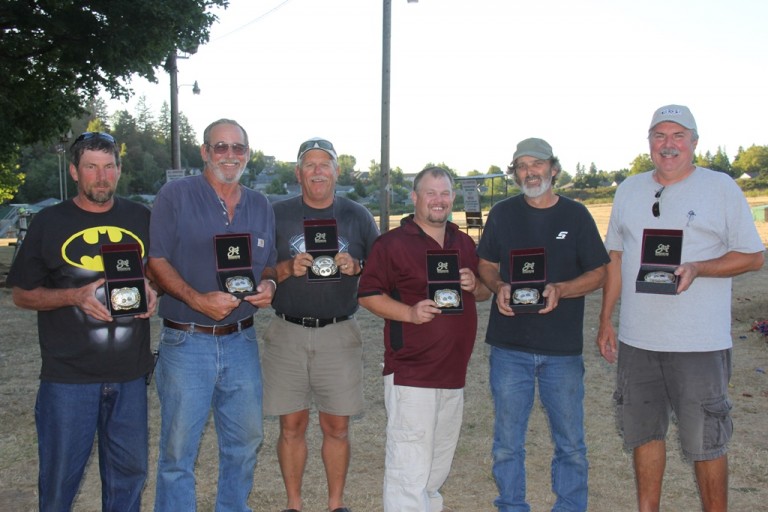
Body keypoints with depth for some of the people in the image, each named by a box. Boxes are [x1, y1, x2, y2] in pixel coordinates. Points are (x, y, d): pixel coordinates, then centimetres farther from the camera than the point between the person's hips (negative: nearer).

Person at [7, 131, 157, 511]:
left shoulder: (141, 219, 8)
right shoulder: (49, 223, 1)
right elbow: (22, 294, 2)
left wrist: (152, 291, -5)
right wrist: (75, 296, -15)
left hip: (129, 374, 3)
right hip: (68, 376, -2)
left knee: (129, 472, 12)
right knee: (60, 476, 6)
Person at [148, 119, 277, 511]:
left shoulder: (260, 206, 11)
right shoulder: (175, 196, -3)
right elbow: (156, 260, -8)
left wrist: (268, 285, -5)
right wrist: (198, 299, -20)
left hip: (241, 340, 5)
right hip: (186, 342, -4)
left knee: (246, 440, 15)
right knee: (178, 447, 3)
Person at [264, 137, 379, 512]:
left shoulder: (358, 216, 7)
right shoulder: (277, 215, 5)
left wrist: (355, 267, -12)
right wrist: (288, 268, -14)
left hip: (339, 334, 0)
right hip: (287, 333, 0)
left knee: (336, 426, 6)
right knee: (292, 425, 6)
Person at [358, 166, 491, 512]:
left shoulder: (464, 243, 13)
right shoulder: (393, 243, -7)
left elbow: (485, 292, 19)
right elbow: (368, 295, -9)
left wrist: (475, 285, -4)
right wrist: (410, 312, -22)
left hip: (454, 370, 7)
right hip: (410, 370, -7)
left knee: (442, 452, 21)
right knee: (409, 461, -7)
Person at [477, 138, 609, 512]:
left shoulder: (576, 215, 4)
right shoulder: (502, 214, 6)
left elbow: (598, 273, 4)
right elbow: (487, 265, 13)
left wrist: (560, 290, -14)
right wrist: (499, 287, -9)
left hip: (563, 348, 0)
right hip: (509, 344, 1)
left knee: (570, 443, 7)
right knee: (507, 442, 7)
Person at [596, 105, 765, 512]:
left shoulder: (721, 187, -2)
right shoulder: (629, 189, 10)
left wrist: (696, 269, -19)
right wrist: (605, 321, 12)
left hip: (699, 341, -4)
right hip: (636, 339, 4)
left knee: (705, 441, 4)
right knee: (644, 432, 15)